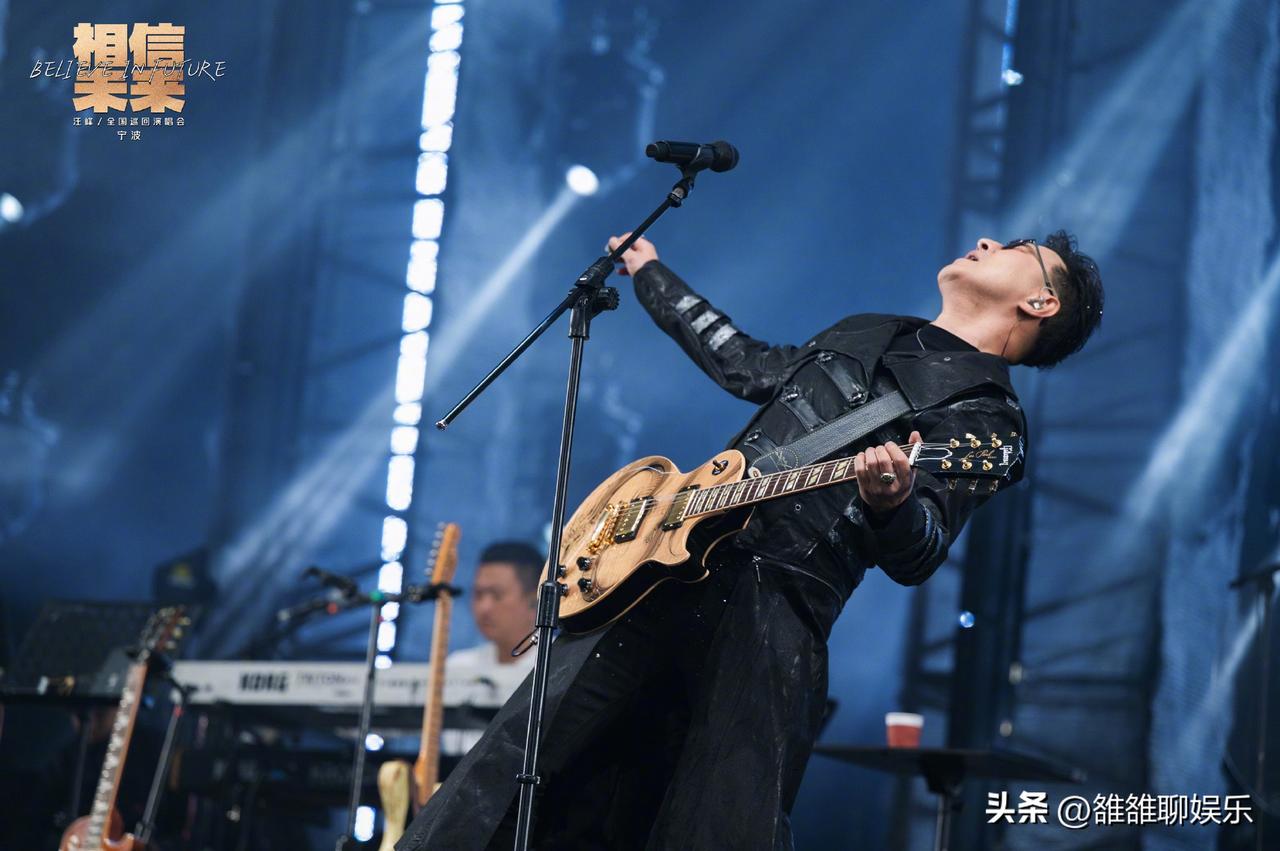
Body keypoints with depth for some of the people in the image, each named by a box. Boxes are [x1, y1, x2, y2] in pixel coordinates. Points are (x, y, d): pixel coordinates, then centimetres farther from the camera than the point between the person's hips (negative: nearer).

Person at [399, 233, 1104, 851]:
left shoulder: (984, 417, 1)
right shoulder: (865, 333, 24)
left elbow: (917, 555, -11)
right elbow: (748, 366, 39)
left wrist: (889, 501, -35)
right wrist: (651, 275, 47)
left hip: (775, 612, -7)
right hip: (668, 566, 7)